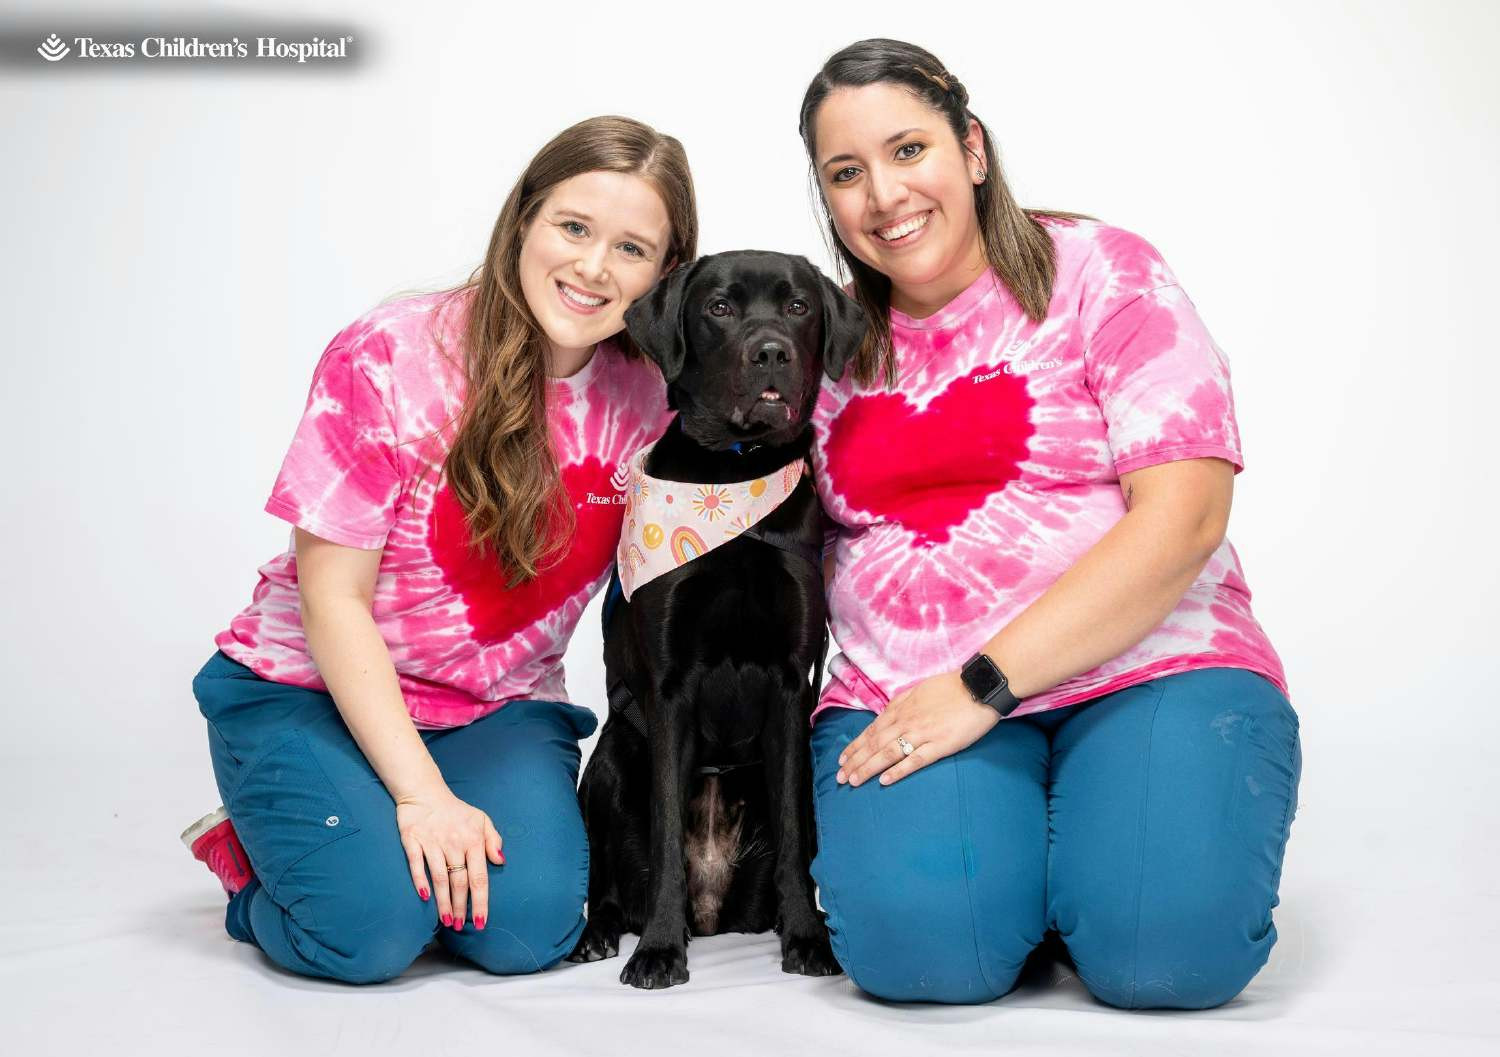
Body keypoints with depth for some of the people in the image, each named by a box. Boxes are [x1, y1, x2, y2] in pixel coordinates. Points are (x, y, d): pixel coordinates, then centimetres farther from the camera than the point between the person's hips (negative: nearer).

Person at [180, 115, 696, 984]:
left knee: (529, 927, -21)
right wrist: (423, 791, -22)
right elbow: (333, 598, -16)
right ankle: (256, 854, 10)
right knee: (370, 928, -24)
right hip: (313, 689, -3)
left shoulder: (649, 399, -6)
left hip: (500, 711, 3)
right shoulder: (386, 359, -17)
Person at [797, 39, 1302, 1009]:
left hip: (1148, 672, -2)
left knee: (1167, 943, -28)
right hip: (903, 701, 3)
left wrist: (983, 685, -16)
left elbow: (1183, 518, -11)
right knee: (916, 943, -27)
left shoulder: (1099, 272, 0)